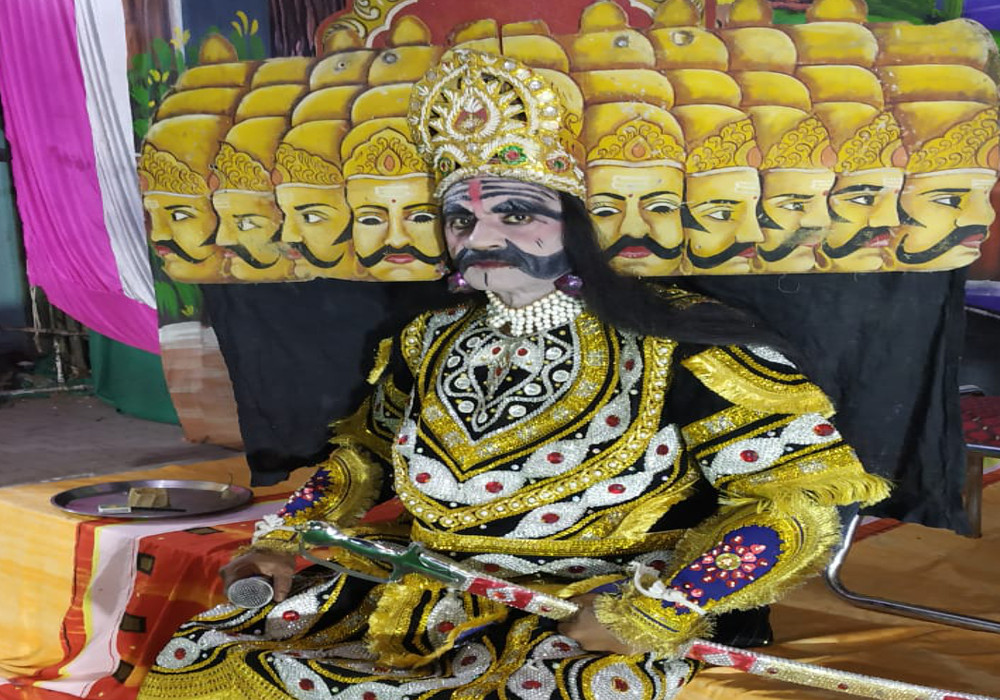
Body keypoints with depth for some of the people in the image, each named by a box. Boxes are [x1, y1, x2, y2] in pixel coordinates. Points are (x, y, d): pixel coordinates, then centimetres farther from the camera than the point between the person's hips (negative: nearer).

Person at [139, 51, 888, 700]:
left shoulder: (673, 345, -7)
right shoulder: (427, 345, 11)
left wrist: (653, 610, -21)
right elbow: (365, 452, 27)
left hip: (593, 625, -4)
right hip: (413, 601, 5)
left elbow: (806, 497, -10)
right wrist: (282, 541, 10)